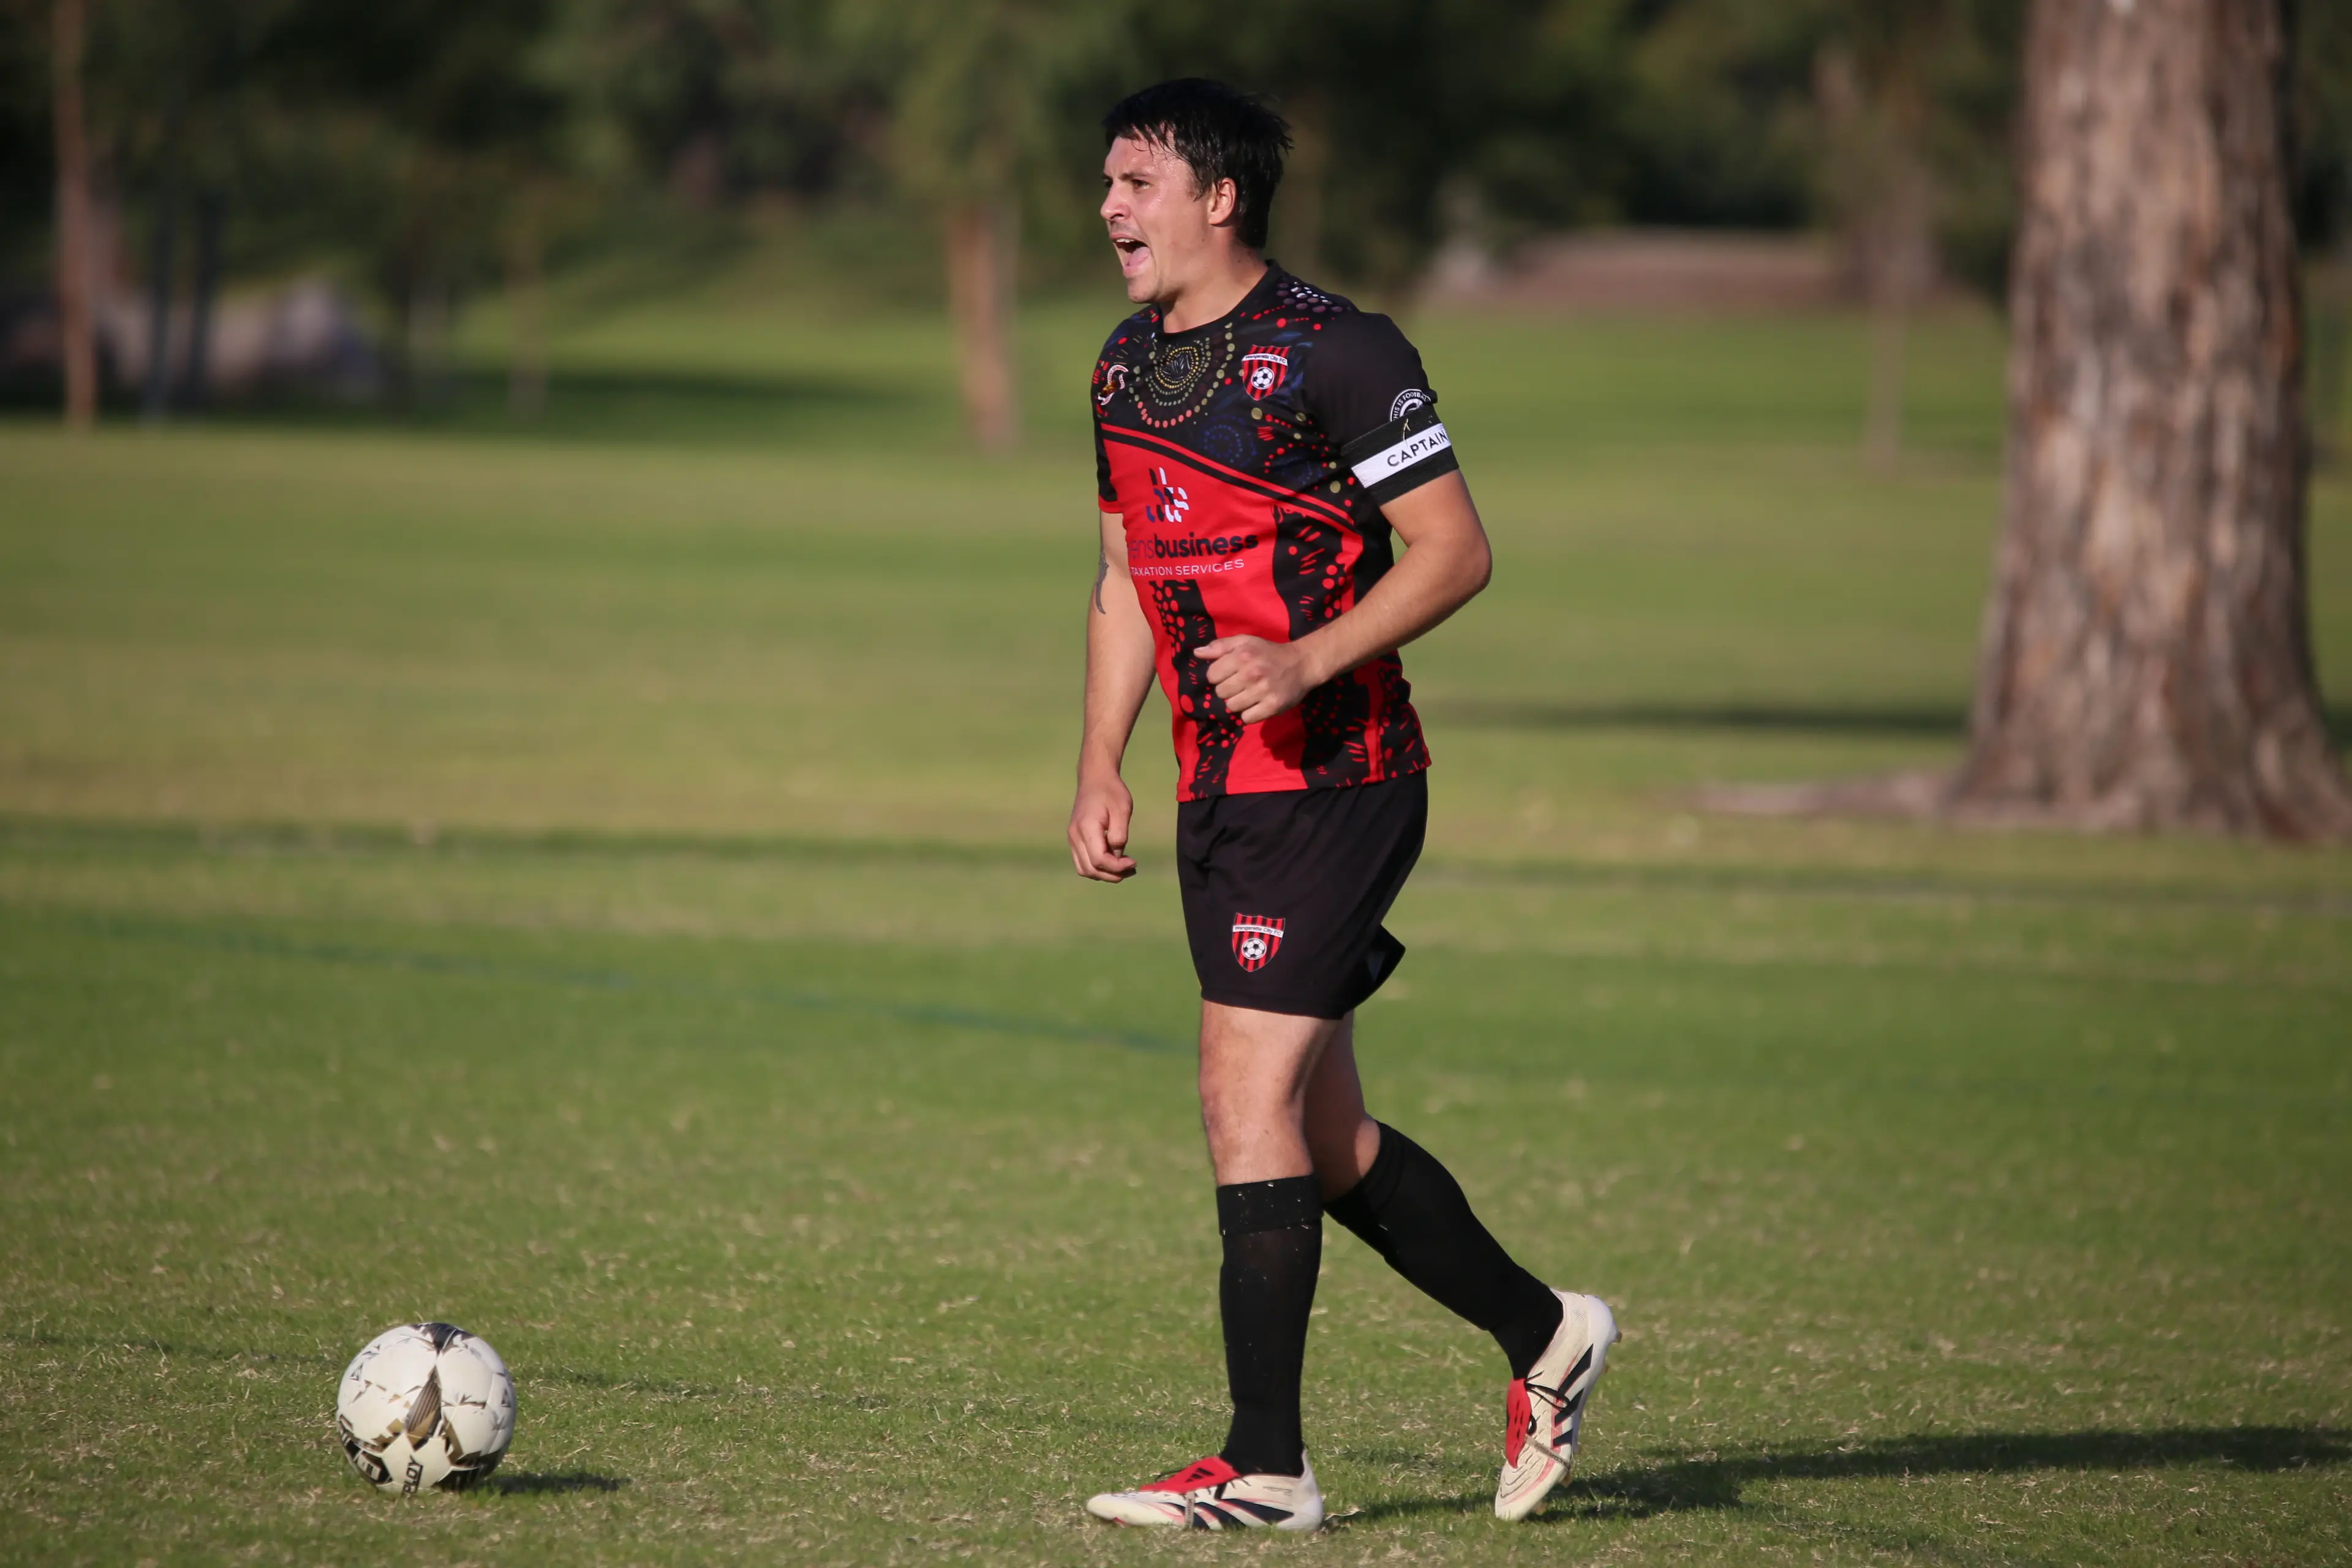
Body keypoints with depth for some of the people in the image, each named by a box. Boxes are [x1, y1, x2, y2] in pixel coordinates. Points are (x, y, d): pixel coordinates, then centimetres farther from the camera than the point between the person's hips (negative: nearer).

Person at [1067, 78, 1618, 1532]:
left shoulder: (1334, 352, -12)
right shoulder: (1129, 368, 13)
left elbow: (1456, 549, -12)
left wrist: (1309, 660, -23)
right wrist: (1102, 767, 13)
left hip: (1336, 779, -8)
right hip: (1219, 788, 8)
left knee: (1247, 1095, -13)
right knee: (1326, 1138, 11)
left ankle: (1266, 1467, -9)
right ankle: (1544, 1334, 29)